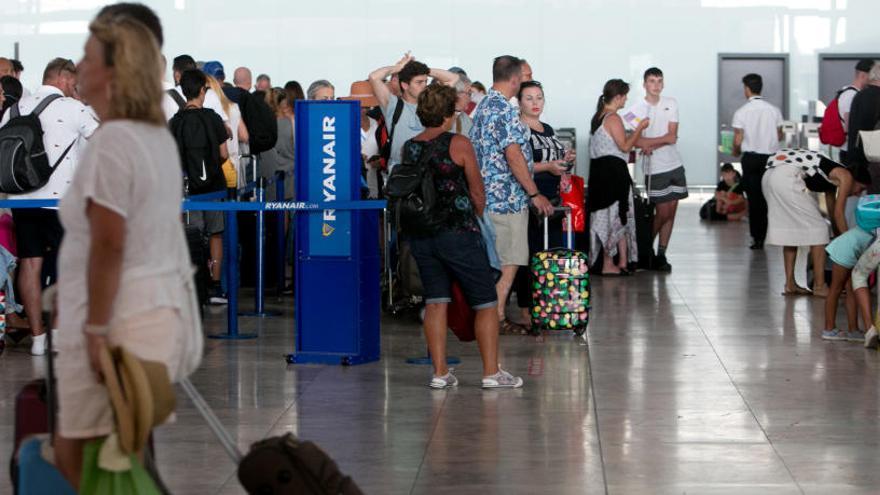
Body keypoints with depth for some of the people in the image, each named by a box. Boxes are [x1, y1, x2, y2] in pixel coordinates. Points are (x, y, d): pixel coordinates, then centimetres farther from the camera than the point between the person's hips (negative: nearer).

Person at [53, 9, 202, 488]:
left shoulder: (112, 141, -15)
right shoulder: (158, 136, 14)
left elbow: (108, 245, -20)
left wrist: (95, 330, -18)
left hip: (123, 317, -10)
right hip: (165, 306, 10)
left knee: (77, 456, -3)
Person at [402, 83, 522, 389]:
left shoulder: (409, 148, 2)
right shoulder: (458, 144, -11)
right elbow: (477, 192, -5)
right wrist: (475, 217, 13)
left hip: (421, 234, 5)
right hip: (459, 234, -5)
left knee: (435, 302, 9)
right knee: (485, 303, 5)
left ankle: (439, 372, 7)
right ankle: (491, 372, 4)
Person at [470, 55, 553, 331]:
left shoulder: (483, 106, 13)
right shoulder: (505, 109, -17)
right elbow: (514, 156, -21)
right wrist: (535, 194, -17)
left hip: (489, 194, 10)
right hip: (507, 197, -10)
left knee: (498, 260, 14)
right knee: (509, 261, -4)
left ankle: (493, 316, 17)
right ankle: (497, 317, -2)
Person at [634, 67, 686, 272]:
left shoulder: (671, 104, 5)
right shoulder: (638, 109, -6)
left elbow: (672, 136, -3)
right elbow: (636, 141, -14)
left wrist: (650, 144, -11)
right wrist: (663, 140, -16)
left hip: (674, 165, 4)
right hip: (655, 168, -4)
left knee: (671, 211, 4)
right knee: (662, 213, -5)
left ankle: (661, 255, 11)